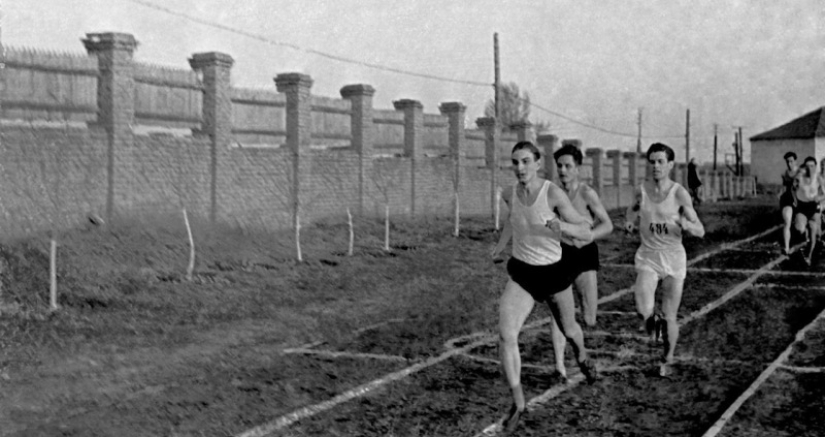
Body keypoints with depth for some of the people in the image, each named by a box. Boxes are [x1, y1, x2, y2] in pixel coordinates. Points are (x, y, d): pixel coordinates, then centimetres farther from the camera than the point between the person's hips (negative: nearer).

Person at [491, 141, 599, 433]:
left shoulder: (553, 194, -21)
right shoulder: (509, 194, -7)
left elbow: (587, 234, -21)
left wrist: (560, 226, -39)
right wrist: (501, 244, 16)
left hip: (553, 273, -2)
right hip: (521, 274, 2)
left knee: (568, 330, 22)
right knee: (506, 335, -19)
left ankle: (582, 357, 60)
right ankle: (518, 402, -5)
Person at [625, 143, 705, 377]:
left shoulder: (679, 193, -10)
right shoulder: (642, 190, -2)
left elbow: (700, 231, -10)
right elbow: (633, 207, 22)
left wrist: (686, 224, -31)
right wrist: (630, 220, 0)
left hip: (673, 259, -1)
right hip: (647, 257, 1)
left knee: (670, 317, 6)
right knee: (643, 311, -24)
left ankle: (667, 359, 31)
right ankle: (652, 320, 12)